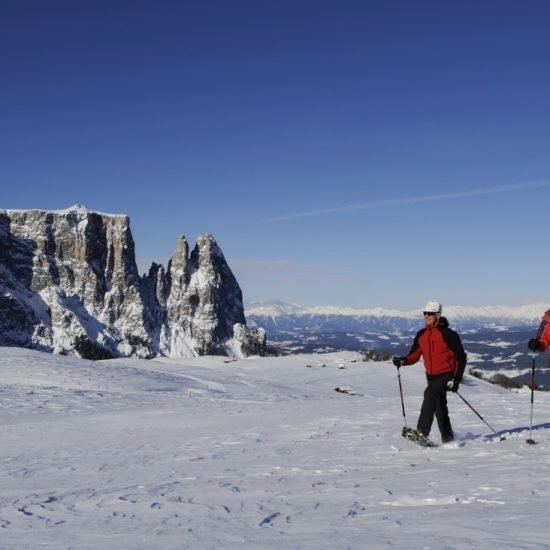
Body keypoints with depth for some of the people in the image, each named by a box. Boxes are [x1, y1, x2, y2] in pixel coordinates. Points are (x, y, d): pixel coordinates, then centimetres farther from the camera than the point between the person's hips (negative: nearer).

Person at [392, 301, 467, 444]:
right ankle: (447, 437, 29)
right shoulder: (421, 335, 6)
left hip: (446, 375, -7)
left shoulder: (448, 334, -12)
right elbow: (415, 354, 8)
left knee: (430, 393, -29)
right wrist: (403, 360, -14)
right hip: (431, 376, 7)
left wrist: (456, 379, -16)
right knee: (439, 407, 14)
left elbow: (461, 357, -10)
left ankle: (422, 432, -33)